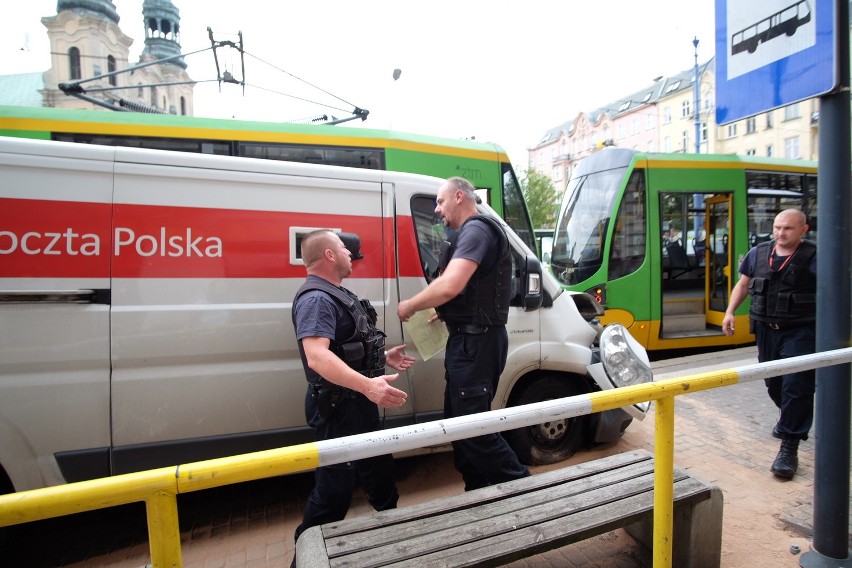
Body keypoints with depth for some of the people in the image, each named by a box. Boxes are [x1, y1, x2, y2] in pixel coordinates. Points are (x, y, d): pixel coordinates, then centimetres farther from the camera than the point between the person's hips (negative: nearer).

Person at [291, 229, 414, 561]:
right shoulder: (316, 298, -22)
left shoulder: (337, 294, 12)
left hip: (358, 403, 11)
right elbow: (317, 356, -36)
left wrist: (384, 357, 22)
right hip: (339, 407, -11)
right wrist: (368, 385, -45)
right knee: (334, 487, 3)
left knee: (379, 469, 25)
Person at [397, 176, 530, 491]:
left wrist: (409, 306, -13)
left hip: (476, 342, -11)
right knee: (458, 419, 18)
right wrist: (444, 313, 9)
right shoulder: (469, 233, 19)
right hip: (469, 339, 11)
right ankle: (478, 491, 32)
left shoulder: (476, 229, -14)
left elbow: (450, 285, -28)